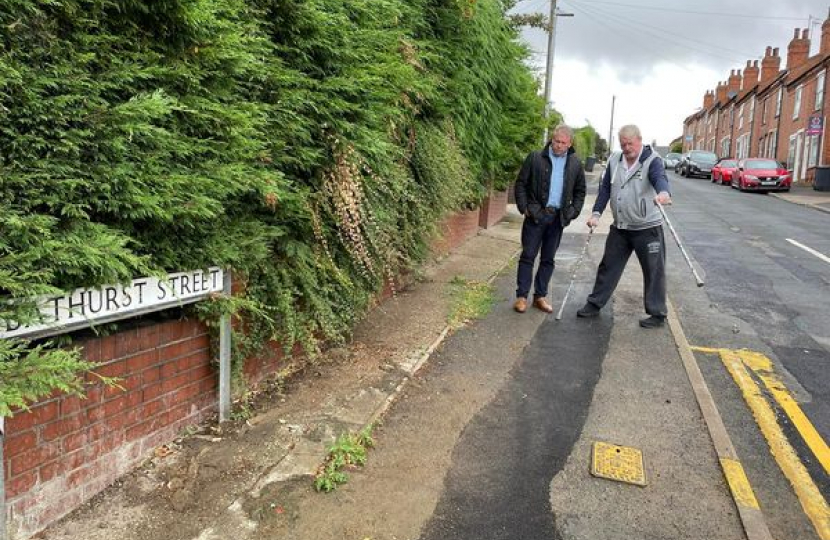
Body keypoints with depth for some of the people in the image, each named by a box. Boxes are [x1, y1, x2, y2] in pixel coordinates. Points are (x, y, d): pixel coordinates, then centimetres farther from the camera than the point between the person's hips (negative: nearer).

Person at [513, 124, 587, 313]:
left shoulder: (575, 163, 7)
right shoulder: (535, 157, -2)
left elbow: (580, 191, 15)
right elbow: (521, 184, 1)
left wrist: (573, 211, 4)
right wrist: (524, 207, -6)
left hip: (558, 218, 3)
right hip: (535, 214, -3)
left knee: (548, 259, 9)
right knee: (528, 255, -1)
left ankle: (540, 296, 18)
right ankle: (521, 296, 5)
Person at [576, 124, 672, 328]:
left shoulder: (652, 160, -12)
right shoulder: (614, 160, 4)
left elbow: (660, 178, -33)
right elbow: (605, 188, 8)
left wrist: (663, 192, -55)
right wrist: (596, 214, -2)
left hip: (647, 228, -5)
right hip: (619, 227, 5)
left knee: (653, 271, 3)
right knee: (608, 267, 14)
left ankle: (657, 314, 15)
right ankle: (594, 304, 26)